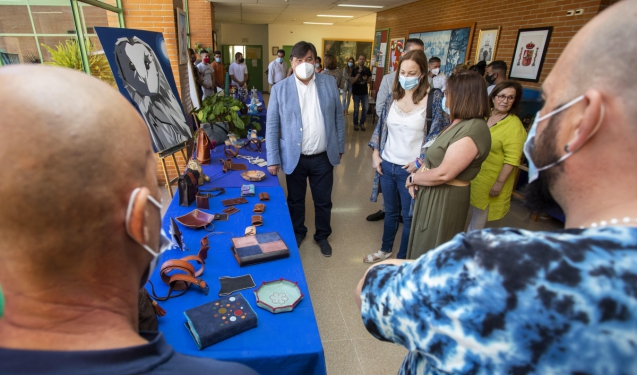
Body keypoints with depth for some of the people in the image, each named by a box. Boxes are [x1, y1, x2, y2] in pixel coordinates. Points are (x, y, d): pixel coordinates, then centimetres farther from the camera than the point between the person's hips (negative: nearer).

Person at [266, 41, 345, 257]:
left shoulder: (329, 83, 0)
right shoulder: (280, 89, -6)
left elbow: (338, 117, 6)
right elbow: (272, 126, -5)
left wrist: (340, 147, 6)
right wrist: (273, 159, -7)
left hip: (323, 157, 1)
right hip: (295, 158, -1)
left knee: (323, 201, 15)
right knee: (295, 200, 17)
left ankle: (322, 236, 37)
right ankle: (297, 233, 41)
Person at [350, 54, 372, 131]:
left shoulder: (367, 69, 3)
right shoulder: (354, 69, -6)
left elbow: (370, 79, 12)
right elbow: (351, 81, -13)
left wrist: (366, 79, -11)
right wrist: (358, 74, -22)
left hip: (365, 93, 3)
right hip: (356, 93, -3)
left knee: (366, 108, 3)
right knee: (356, 109, 5)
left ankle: (362, 123, 19)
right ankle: (356, 124, 18)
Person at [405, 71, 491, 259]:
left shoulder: (473, 129, -24)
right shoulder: (460, 123, 9)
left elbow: (443, 174, -27)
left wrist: (413, 178, -11)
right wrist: (417, 176, -5)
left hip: (446, 199, -9)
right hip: (433, 194, 9)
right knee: (422, 248, 23)